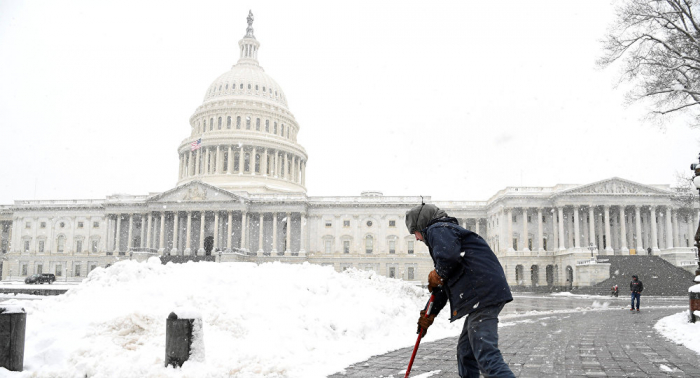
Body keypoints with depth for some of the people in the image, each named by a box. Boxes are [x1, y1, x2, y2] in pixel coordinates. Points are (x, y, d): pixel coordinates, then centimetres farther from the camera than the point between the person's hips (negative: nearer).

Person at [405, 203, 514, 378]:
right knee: (465, 349, 18)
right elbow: (445, 285, 31)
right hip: (487, 294, 11)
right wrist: (429, 314, 28)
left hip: (482, 295, -11)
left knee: (486, 353, -15)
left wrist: (437, 275, -4)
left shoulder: (437, 230, -1)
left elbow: (448, 257, -25)